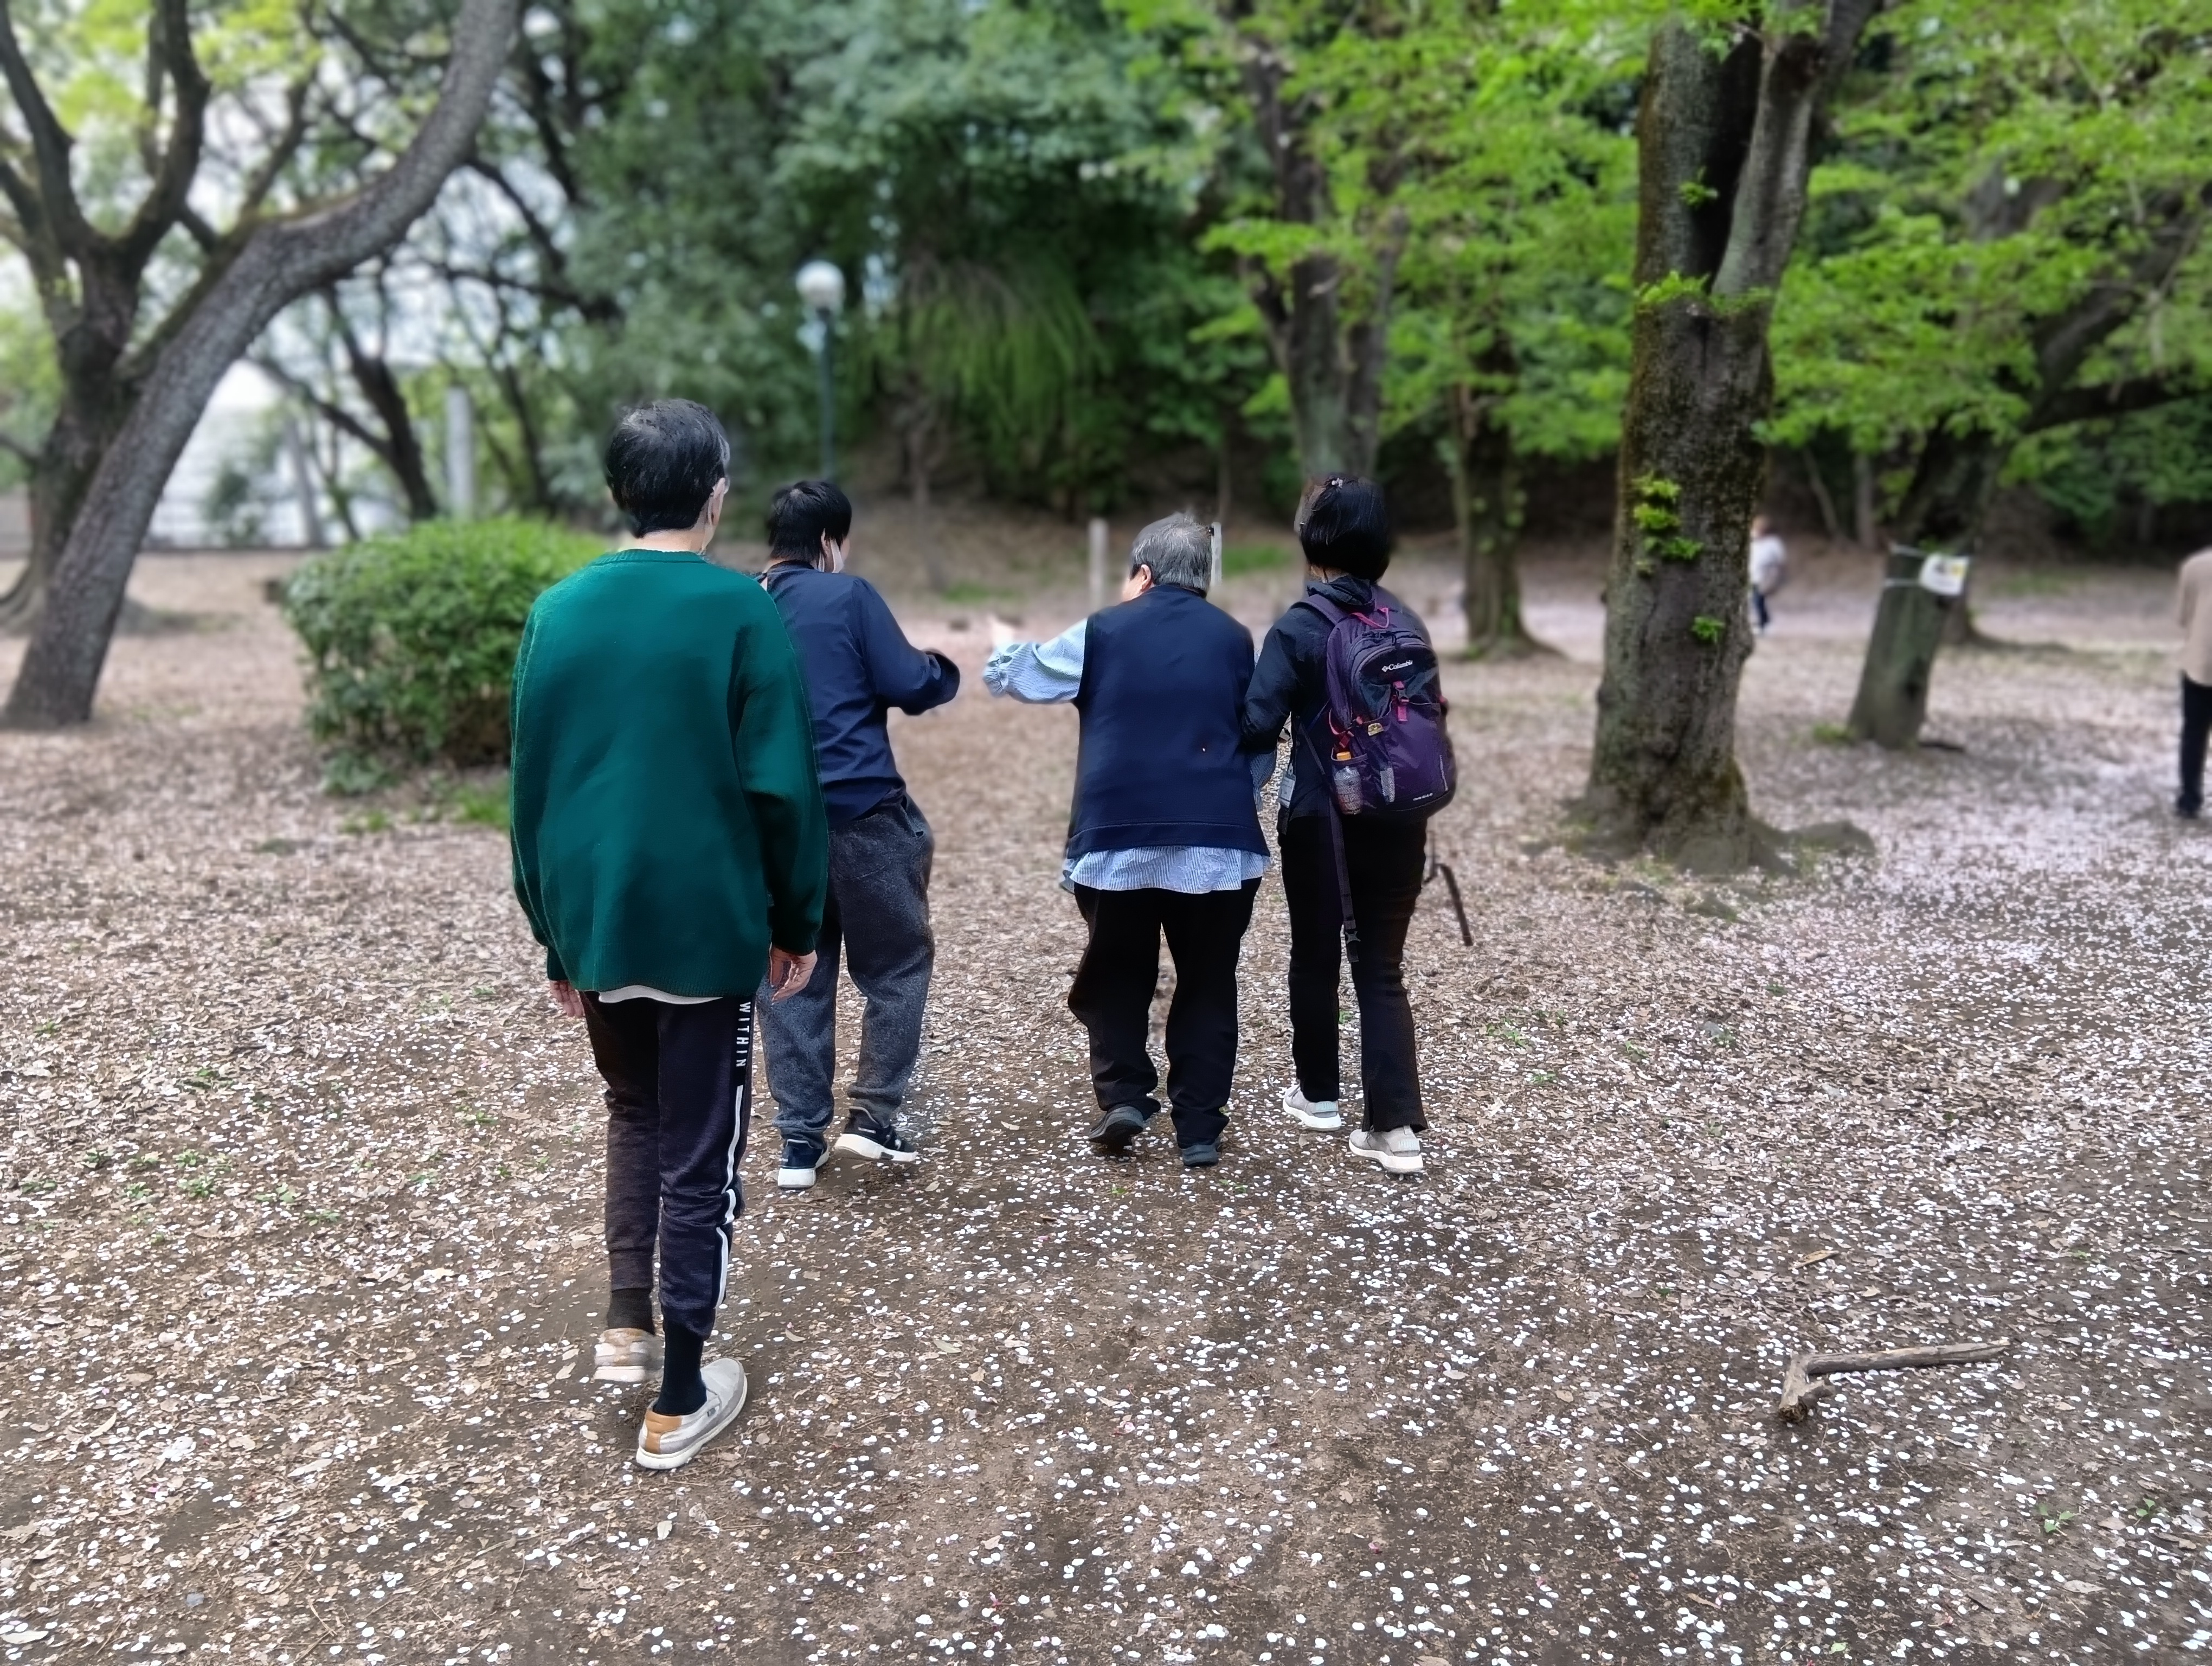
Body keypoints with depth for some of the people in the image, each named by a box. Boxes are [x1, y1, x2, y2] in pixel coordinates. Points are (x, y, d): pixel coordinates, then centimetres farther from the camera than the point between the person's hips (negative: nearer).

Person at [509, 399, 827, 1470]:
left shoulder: (559, 610, 4)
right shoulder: (740, 611, -10)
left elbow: (531, 787, 7)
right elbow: (781, 787, -12)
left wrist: (555, 934, 16)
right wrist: (797, 923, 0)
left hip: (595, 926, 5)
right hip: (706, 930, -4)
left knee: (636, 1111, 27)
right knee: (700, 1156, 7)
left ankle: (627, 1326, 24)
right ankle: (680, 1400, 16)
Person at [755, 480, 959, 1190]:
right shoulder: (846, 596, -6)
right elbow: (908, 685, -9)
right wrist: (946, 671, 11)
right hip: (862, 814, -5)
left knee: (791, 979, 11)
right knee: (897, 965, 11)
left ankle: (799, 1141, 13)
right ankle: (873, 1116, 7)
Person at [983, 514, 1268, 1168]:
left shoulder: (1104, 632, 3)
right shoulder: (1234, 639, 10)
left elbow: (1007, 674, 13)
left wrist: (1006, 653, 35)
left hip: (1119, 839, -1)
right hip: (1219, 840, 1)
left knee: (1118, 977, 16)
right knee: (1207, 984, 9)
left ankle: (1124, 1095, 5)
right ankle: (1199, 1127, 10)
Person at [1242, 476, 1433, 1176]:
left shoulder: (1299, 628, -12)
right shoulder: (1406, 622, 3)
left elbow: (1257, 727, -18)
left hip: (1321, 818, -3)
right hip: (1396, 818, 4)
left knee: (1315, 956, 15)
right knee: (1382, 967, 7)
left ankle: (1318, 1093, 32)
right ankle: (1396, 1126, 0)